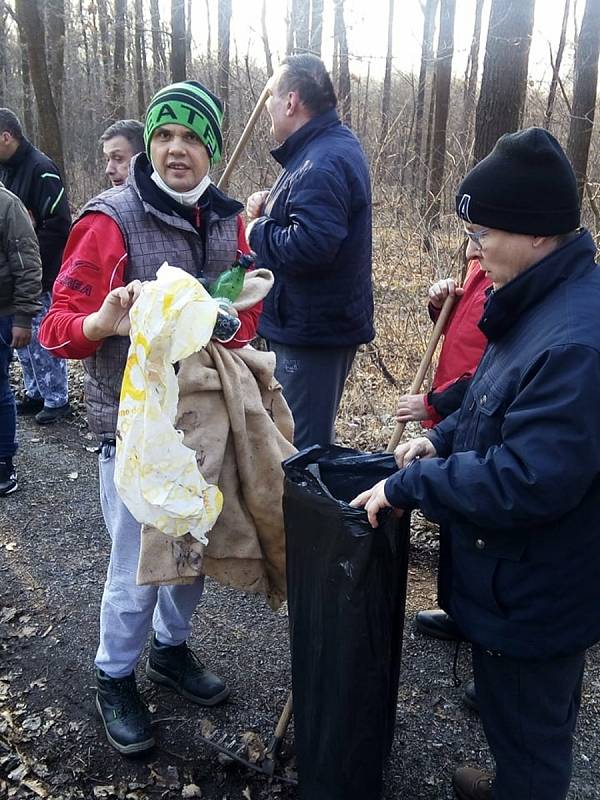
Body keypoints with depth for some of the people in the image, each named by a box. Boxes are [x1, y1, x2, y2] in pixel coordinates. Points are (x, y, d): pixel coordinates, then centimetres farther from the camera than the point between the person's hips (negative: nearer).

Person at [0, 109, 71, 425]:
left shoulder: (41, 169, -15)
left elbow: (58, 224, -20)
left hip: (41, 276, -8)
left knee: (41, 339, -1)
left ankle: (57, 399, 13)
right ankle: (35, 392, 30)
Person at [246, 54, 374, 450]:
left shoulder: (320, 165, -23)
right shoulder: (338, 143, 12)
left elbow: (309, 244, -34)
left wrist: (258, 231, -16)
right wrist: (272, 204, 5)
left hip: (313, 329, -11)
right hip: (329, 323, 11)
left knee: (301, 448, 0)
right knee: (317, 436, 24)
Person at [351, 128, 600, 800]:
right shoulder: (545, 302, 2)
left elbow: (527, 482, -33)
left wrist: (407, 486, -23)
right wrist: (444, 436, 1)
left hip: (532, 594, -10)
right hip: (529, 580, 10)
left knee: (526, 728, 15)